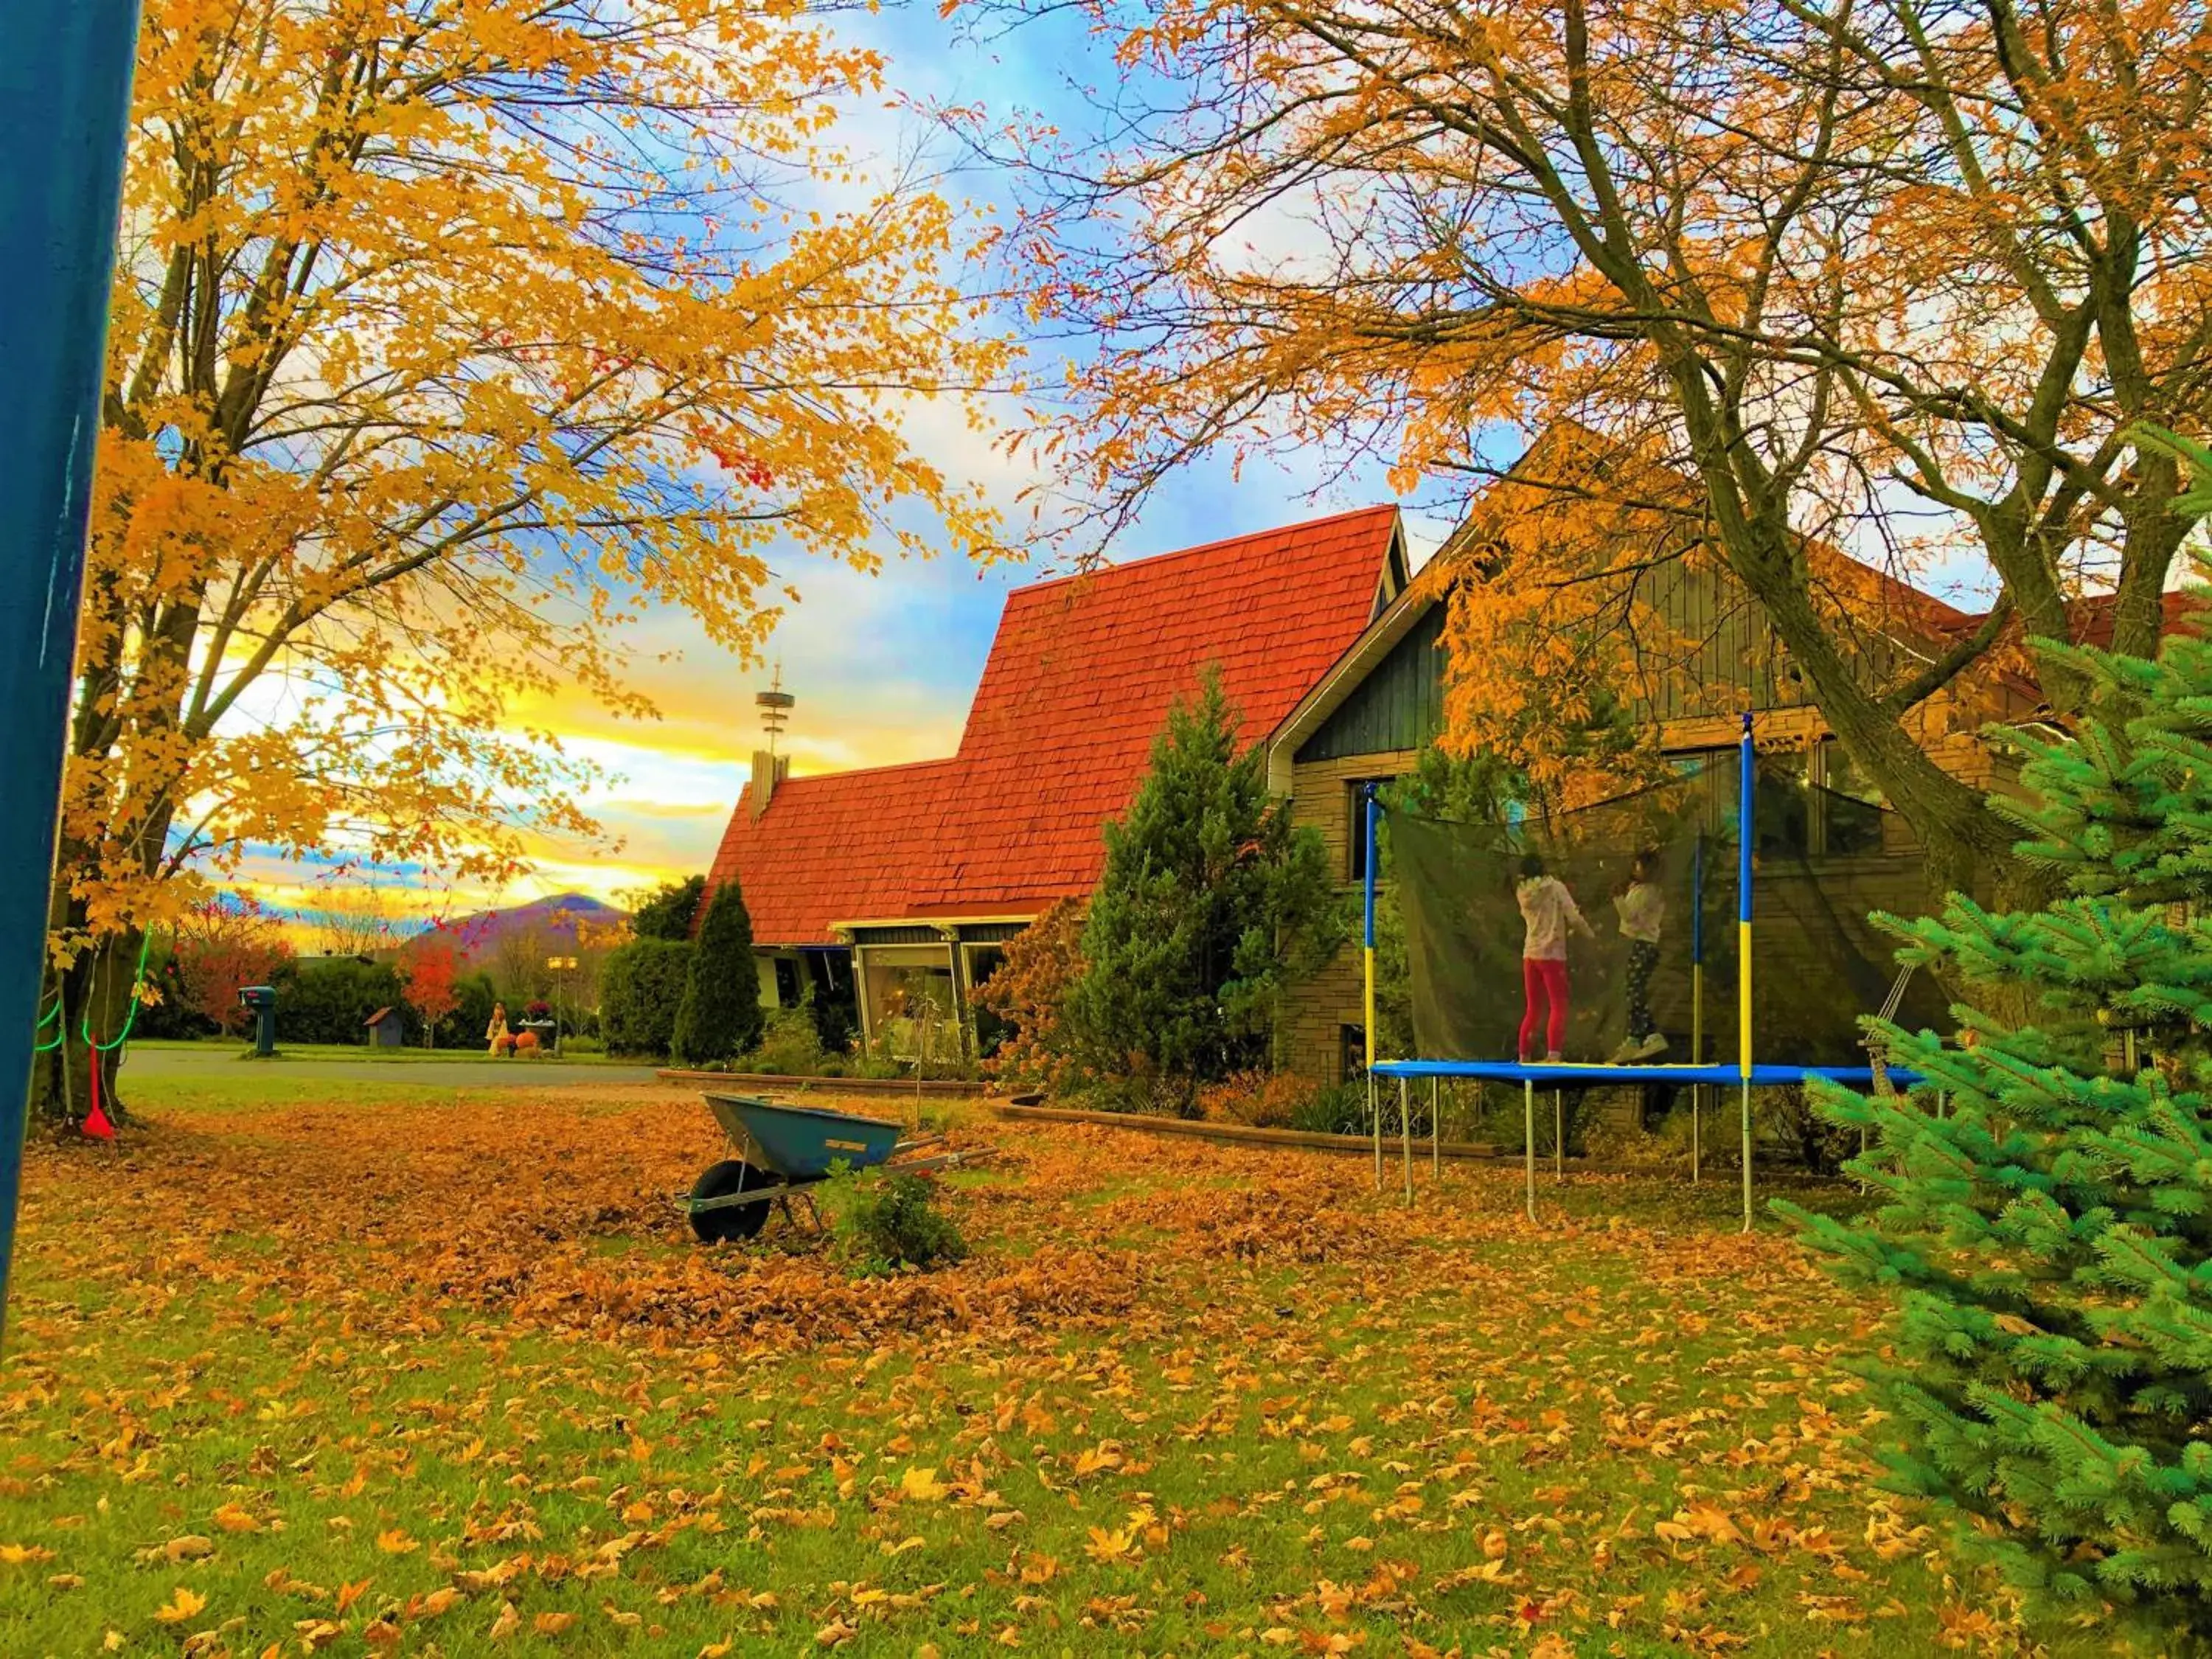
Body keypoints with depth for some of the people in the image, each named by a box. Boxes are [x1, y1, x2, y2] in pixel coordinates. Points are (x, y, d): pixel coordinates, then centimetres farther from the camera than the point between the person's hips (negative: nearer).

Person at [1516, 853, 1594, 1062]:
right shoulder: (1556, 887, -6)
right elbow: (1573, 918, -10)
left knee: (1532, 1010, 13)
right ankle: (1553, 1054, -21)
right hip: (1552, 955, -5)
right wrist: (1590, 934, 5)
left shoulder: (1523, 893, 6)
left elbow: (1545, 917, 12)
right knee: (1558, 1007, -5)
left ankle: (1524, 1057, 13)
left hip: (1530, 955, 5)